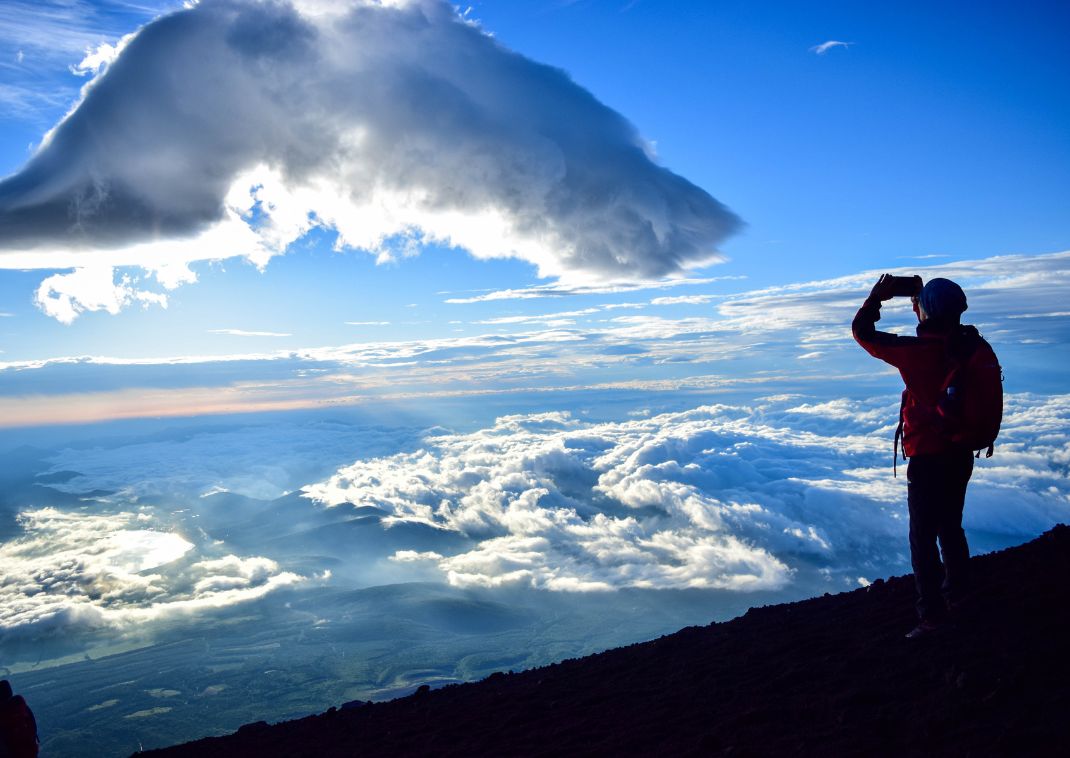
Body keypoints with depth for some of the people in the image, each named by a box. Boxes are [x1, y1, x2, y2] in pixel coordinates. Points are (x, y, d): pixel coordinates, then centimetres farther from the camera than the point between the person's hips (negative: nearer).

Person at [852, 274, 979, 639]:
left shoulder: (917, 352, -21)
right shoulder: (970, 345, -3)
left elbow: (861, 331, -13)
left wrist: (876, 297, 1)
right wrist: (919, 302, 16)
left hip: (928, 459, -7)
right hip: (961, 455, 7)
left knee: (923, 538, 1)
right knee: (951, 528, 24)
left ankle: (932, 613, 4)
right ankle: (957, 593, 40)